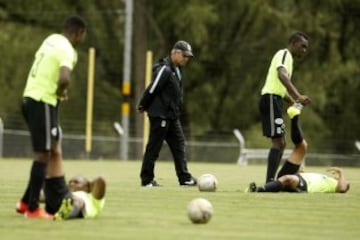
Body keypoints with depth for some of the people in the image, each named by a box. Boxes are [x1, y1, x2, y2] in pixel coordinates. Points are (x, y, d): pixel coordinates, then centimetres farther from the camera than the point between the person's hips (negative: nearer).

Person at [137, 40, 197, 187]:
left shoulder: (177, 70, 12)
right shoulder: (164, 70, -18)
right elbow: (151, 90, -16)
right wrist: (143, 106, -5)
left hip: (172, 116, 9)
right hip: (160, 115, -9)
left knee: (179, 145, 7)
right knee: (154, 147, -2)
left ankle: (184, 178, 7)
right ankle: (147, 179, 5)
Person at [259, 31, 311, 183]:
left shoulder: (286, 57, 24)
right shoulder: (284, 54, -6)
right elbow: (282, 75, -27)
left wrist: (295, 102, 17)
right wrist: (298, 96, -38)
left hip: (274, 100, 10)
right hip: (271, 98, -10)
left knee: (281, 143, 12)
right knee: (278, 142, -14)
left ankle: (270, 182, 11)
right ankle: (269, 182, -18)